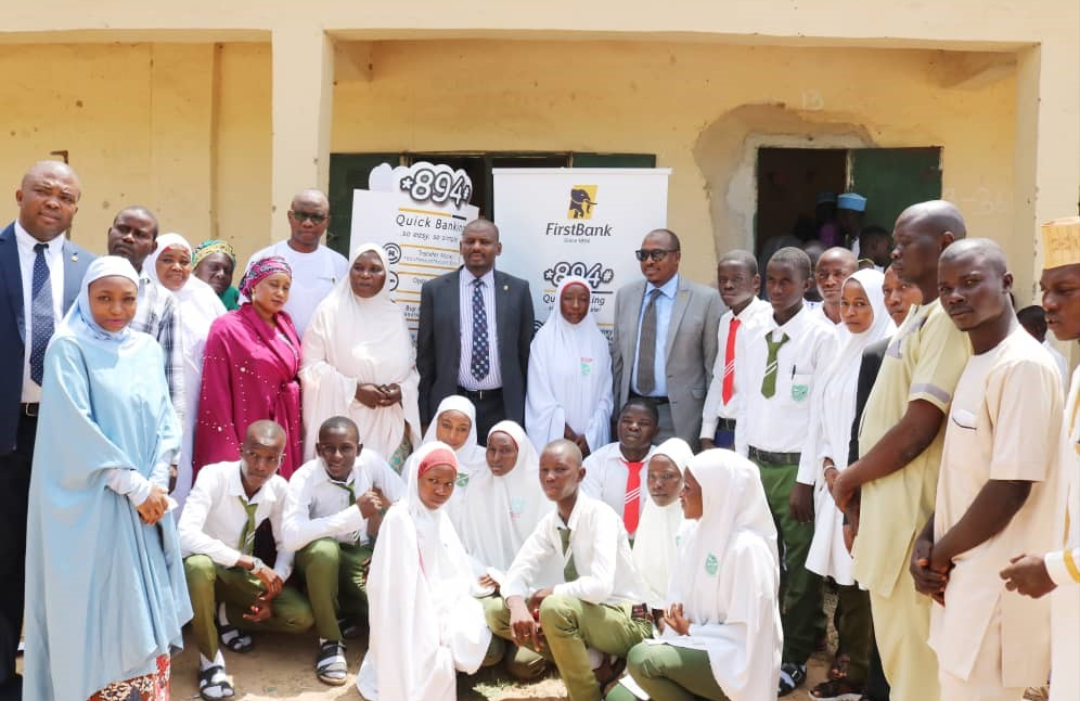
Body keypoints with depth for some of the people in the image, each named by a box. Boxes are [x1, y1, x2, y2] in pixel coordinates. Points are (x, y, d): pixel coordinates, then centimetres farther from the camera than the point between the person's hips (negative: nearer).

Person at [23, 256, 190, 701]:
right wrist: (133, 485, -16)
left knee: (147, 605, 9)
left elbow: (164, 417, 7)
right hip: (92, 502, -5)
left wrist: (157, 482, -7)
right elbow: (76, 429, -14)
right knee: (101, 609, 0)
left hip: (149, 498, 5)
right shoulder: (68, 348, -7)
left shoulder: (147, 348, 9)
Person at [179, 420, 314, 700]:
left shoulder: (280, 489, -12)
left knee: (301, 617, -15)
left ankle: (225, 616, 9)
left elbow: (286, 545, 0)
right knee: (198, 565, -40)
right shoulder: (214, 476, -26)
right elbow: (185, 535, -39)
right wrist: (253, 563, -40)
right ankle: (210, 658, -19)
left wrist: (273, 586, -18)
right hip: (205, 568, -4)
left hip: (242, 573, 4)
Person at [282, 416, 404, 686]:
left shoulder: (371, 461, -16)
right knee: (324, 549, -38)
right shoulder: (303, 478, -25)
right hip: (319, 557, -2)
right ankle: (330, 641, -17)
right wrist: (356, 512, -41)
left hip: (363, 554, 3)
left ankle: (346, 610, 10)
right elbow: (291, 537, -40)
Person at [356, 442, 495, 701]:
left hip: (446, 608, 8)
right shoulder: (400, 519, -19)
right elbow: (398, 586, -20)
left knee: (491, 649, -2)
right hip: (419, 618, -8)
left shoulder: (439, 515, 7)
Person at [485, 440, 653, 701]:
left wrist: (551, 592, -17)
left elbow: (601, 586, -32)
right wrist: (518, 605, -26)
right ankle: (594, 665, -2)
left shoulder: (599, 515, -21)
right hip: (582, 615, 7)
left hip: (625, 622, -7)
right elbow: (517, 574, -4)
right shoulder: (549, 522, 1)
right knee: (495, 610, -4)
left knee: (555, 607, -35)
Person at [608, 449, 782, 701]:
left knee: (643, 658, -29)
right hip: (695, 647, 7)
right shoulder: (695, 531, 4)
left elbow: (748, 631, -20)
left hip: (735, 663, -7)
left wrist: (692, 631, -12)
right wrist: (674, 623, -9)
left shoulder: (747, 548, -21)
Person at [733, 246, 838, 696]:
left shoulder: (822, 336, -9)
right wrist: (740, 463, 9)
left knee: (799, 566, 4)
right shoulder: (752, 335, 9)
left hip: (795, 465, -5)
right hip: (755, 461, 5)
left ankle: (794, 658, 19)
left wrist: (806, 478, -12)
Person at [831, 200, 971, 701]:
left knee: (915, 659, 2)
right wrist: (860, 485, 7)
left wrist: (849, 478, -9)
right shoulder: (919, 317, 14)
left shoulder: (946, 319, -16)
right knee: (897, 654, 20)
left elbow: (917, 431, -22)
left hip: (911, 513, -10)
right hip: (888, 507, 10)